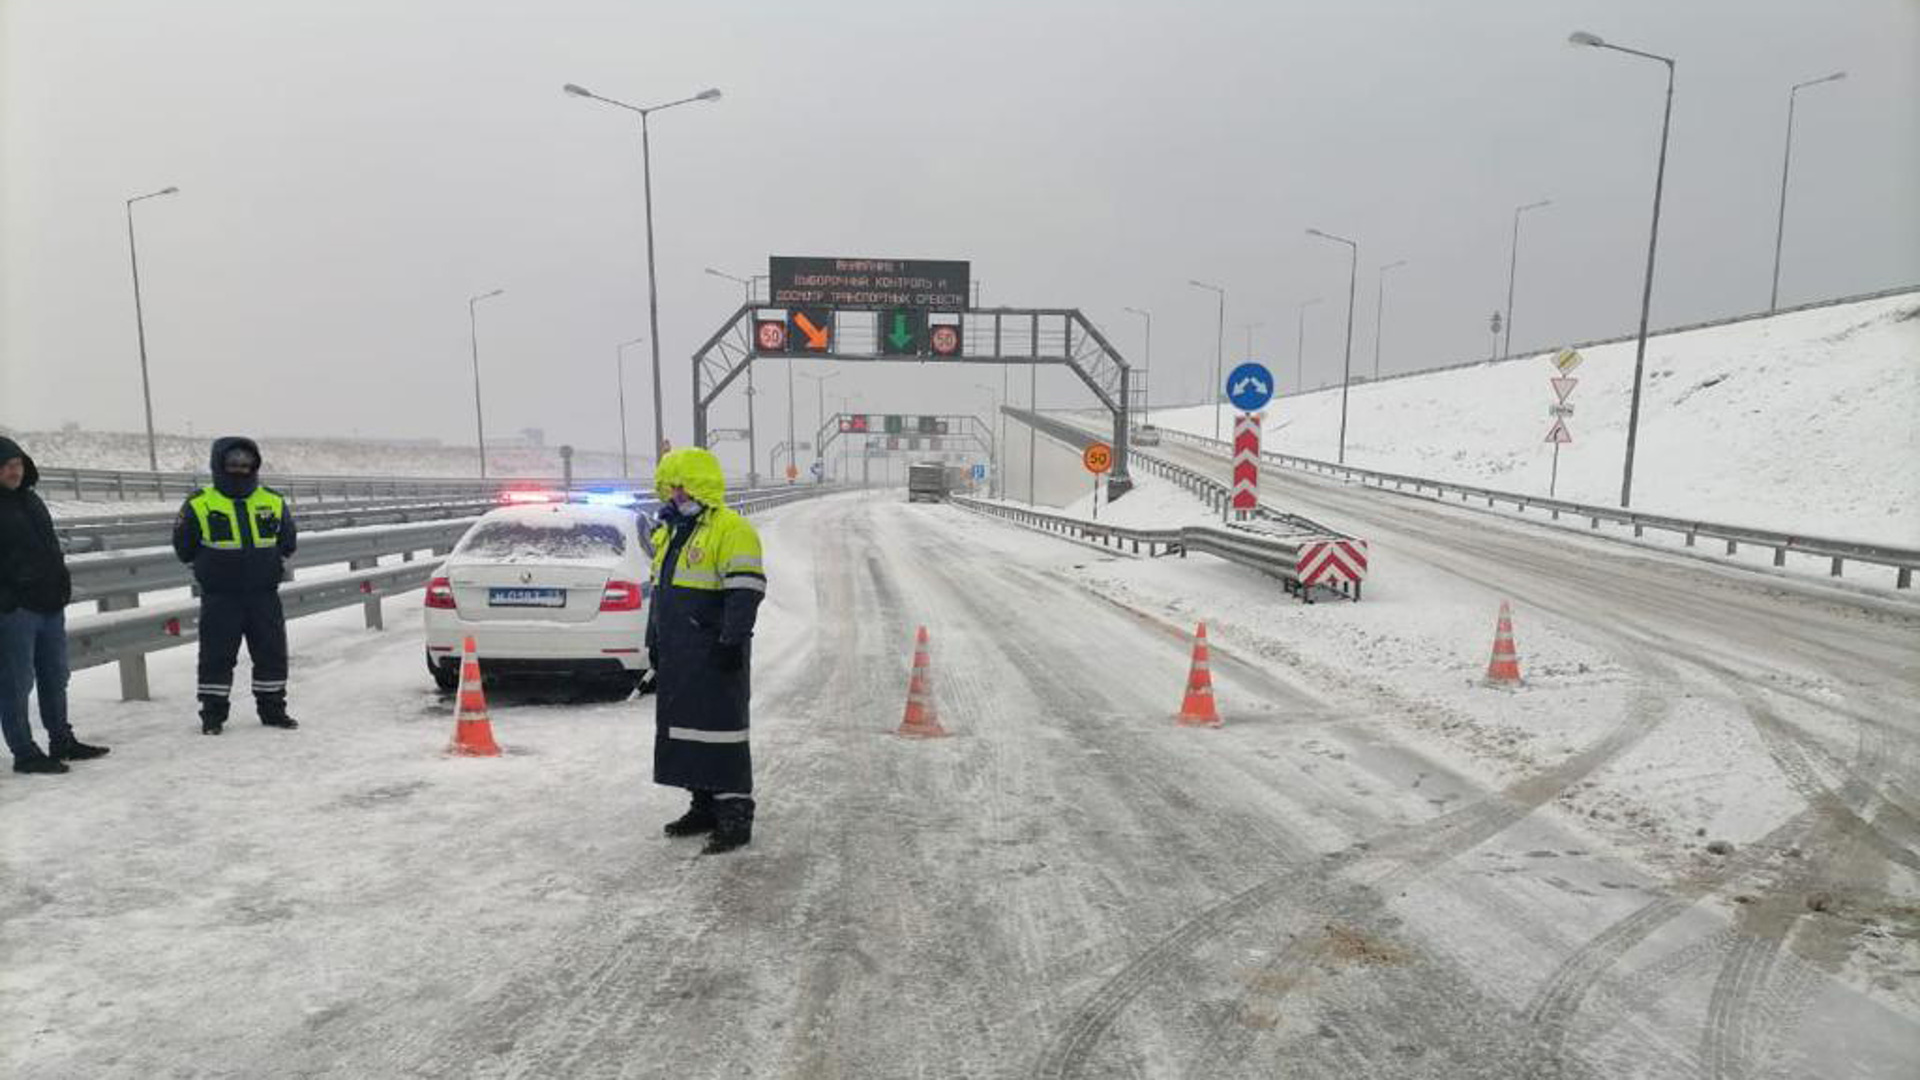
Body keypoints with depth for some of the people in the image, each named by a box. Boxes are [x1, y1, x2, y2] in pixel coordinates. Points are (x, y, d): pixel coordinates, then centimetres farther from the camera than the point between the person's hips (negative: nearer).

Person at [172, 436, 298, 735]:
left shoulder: (274, 502, 6)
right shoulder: (199, 505, -3)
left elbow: (287, 543, 16)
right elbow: (184, 547, 5)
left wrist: (271, 561, 7)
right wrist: (211, 565, 2)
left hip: (264, 595, 3)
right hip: (219, 598, -3)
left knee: (272, 653, 7)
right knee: (217, 656, 3)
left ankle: (272, 708, 20)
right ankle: (212, 713, 16)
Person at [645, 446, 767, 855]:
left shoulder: (731, 531, -12)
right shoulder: (670, 533, 18)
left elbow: (745, 592, -18)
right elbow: (660, 590, 25)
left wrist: (732, 641, -22)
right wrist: (654, 640, 23)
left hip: (713, 654, -10)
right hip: (677, 655, 10)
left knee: (720, 729, -7)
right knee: (683, 728, 14)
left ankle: (735, 814, 0)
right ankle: (704, 806, 26)